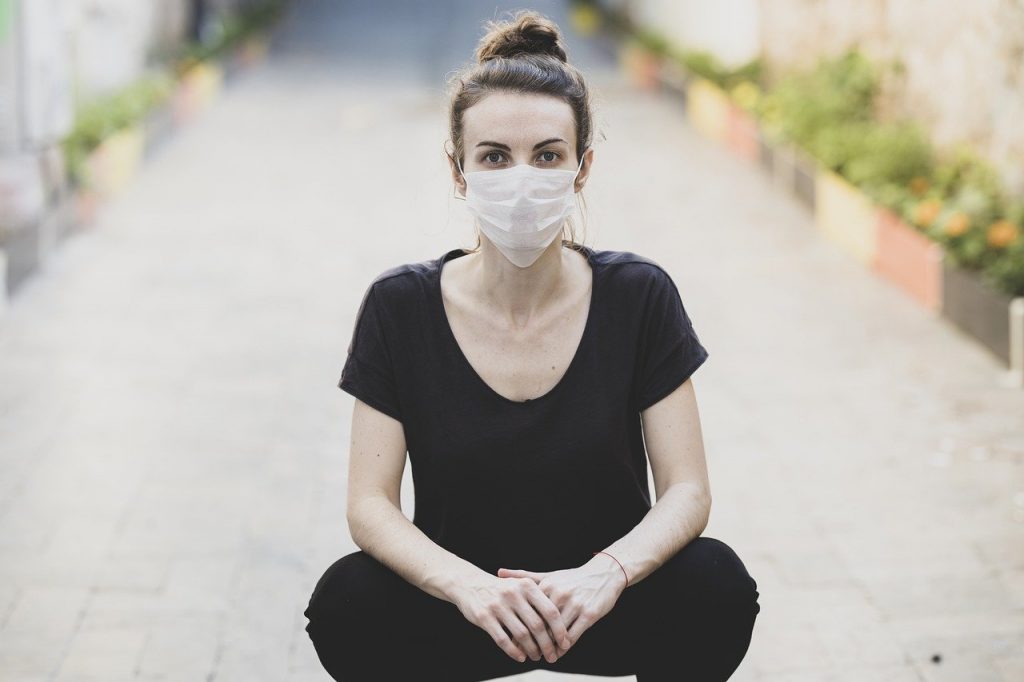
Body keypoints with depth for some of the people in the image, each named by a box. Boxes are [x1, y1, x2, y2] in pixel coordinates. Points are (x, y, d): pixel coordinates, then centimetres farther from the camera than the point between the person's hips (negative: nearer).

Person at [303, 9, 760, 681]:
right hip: (456, 607, 0)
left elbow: (688, 490, -10)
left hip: (602, 603, 1)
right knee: (346, 602, -30)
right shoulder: (401, 306, -9)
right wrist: (469, 585, -32)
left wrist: (607, 572, -32)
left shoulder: (638, 297, -8)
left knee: (716, 582, -29)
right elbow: (370, 505, -11)